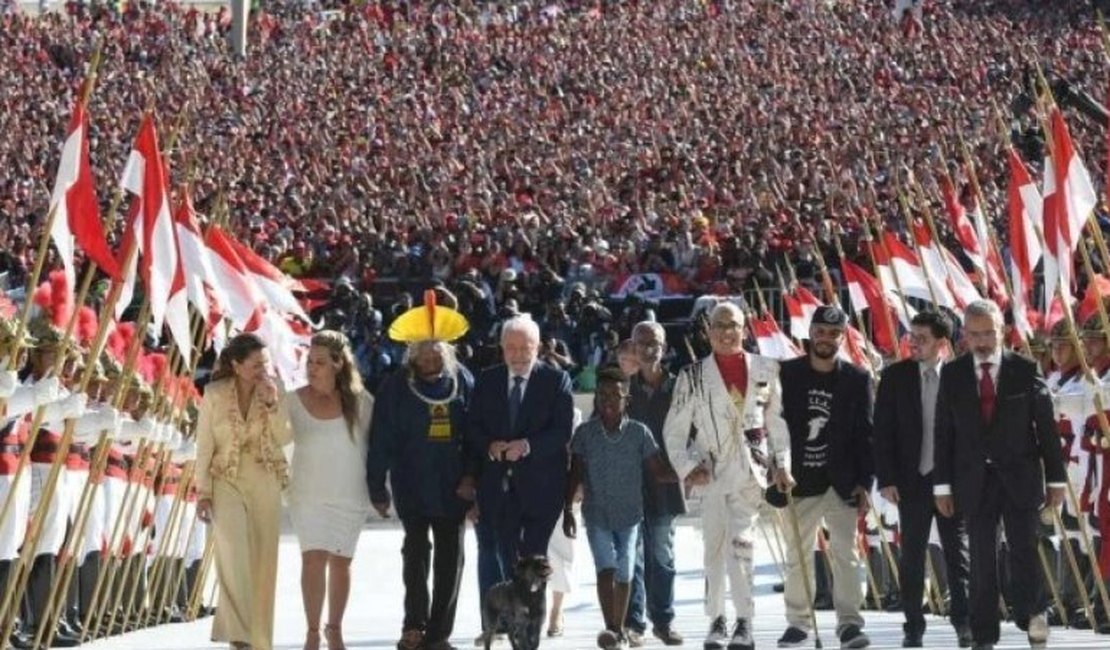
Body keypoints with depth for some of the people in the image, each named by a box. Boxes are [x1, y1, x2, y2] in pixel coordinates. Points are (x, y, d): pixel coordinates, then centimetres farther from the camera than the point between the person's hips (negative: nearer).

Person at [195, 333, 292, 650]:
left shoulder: (274, 393, 2)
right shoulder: (215, 395, -3)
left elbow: (285, 438, -7)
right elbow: (204, 445, -2)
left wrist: (273, 404, -19)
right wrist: (203, 492, -5)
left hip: (265, 483, 3)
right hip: (227, 481, -2)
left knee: (263, 561, 3)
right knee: (233, 551, -22)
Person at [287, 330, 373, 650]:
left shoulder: (359, 401, -5)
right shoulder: (294, 401, -4)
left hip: (350, 495, 1)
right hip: (308, 494, 0)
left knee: (340, 561, 9)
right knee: (313, 558, -11)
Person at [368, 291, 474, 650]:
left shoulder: (463, 381, 0)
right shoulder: (396, 387, -6)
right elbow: (381, 441, -6)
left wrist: (472, 476, -3)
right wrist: (377, 487, -7)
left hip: (453, 488, 2)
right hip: (413, 487, -2)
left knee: (450, 559, 6)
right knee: (416, 554, -2)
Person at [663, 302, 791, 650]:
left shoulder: (766, 370, 7)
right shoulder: (693, 376, 4)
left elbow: (777, 421, 13)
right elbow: (674, 430, 5)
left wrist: (782, 464, 5)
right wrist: (687, 466, -6)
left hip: (751, 469, -1)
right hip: (712, 473, 1)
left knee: (740, 542, -15)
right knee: (714, 549, 6)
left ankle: (744, 622, -14)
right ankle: (717, 620, 17)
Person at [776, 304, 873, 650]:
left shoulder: (857, 379, 3)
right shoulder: (787, 374, 3)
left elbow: (865, 435, 3)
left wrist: (864, 483, -3)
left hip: (841, 484, -1)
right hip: (800, 482, 1)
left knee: (845, 553, -7)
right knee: (797, 555, 7)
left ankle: (849, 622, -6)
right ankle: (797, 622, 16)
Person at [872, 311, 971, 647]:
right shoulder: (895, 376, 1)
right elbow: (883, 430, 2)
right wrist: (886, 479, -5)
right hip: (912, 479, 1)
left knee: (957, 551, 4)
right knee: (912, 555, 6)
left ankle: (963, 619, 13)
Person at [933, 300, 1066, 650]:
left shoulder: (1025, 370, -1)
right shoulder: (952, 374, 3)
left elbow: (1046, 427, 2)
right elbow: (943, 433, 4)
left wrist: (1056, 479, 1)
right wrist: (942, 485, 1)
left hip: (1020, 478, -1)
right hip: (974, 480, 1)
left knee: (1024, 552, -6)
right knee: (982, 560, 5)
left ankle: (1031, 614, 14)